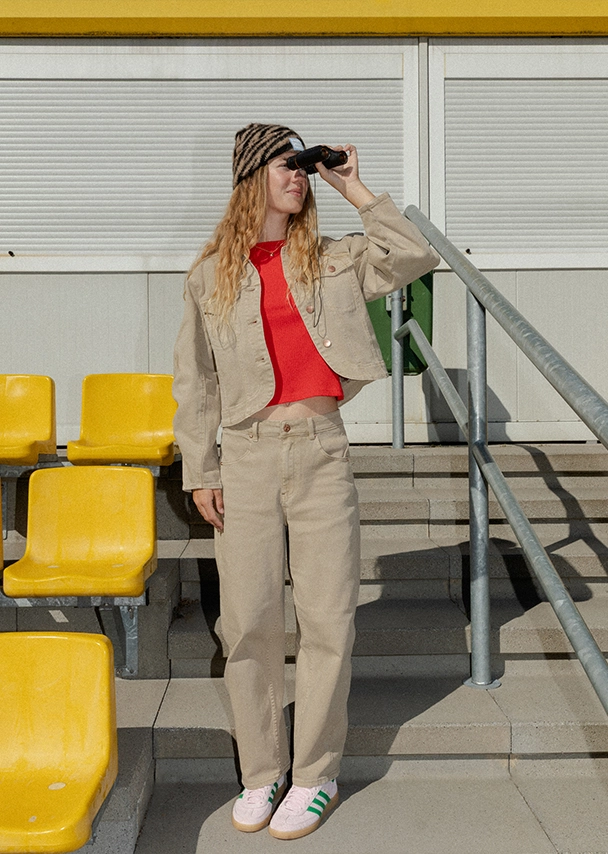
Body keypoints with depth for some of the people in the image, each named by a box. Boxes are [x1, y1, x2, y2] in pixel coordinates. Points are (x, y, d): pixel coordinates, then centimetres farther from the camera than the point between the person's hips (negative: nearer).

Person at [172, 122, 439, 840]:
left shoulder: (333, 262, 10)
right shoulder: (211, 274, 8)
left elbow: (417, 256, -2)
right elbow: (194, 380, 8)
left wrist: (354, 189, 2)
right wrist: (200, 470, 2)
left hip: (321, 452, 1)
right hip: (247, 457, 0)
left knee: (326, 619, 3)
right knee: (249, 621, 5)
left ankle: (315, 775, 20)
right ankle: (261, 772, 23)